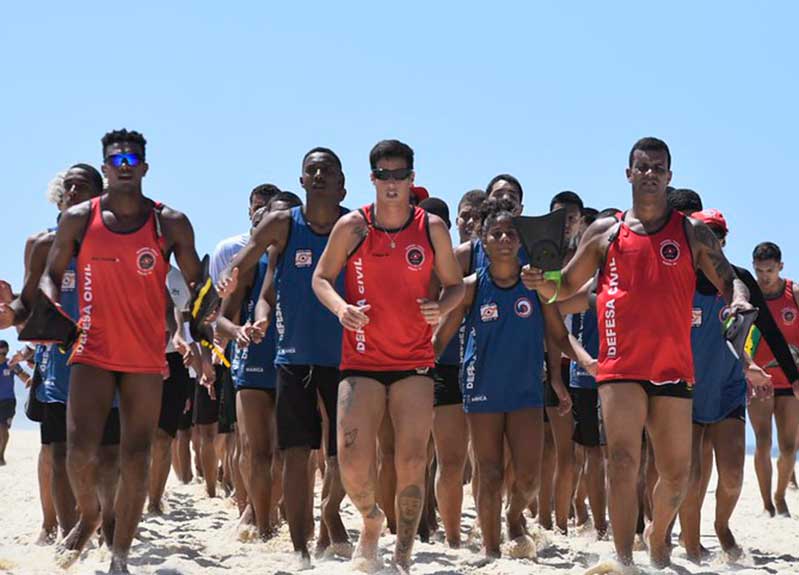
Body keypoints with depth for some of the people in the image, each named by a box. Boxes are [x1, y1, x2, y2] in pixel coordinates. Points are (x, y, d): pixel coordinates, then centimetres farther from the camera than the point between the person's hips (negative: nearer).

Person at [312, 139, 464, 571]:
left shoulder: (432, 228, 2)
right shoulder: (352, 227, -1)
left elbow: (454, 284, 11)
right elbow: (321, 278, 6)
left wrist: (441, 306, -12)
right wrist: (341, 308, -14)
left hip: (414, 361, 1)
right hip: (361, 359, -1)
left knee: (412, 463, -3)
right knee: (351, 458, -12)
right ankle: (371, 519, 20)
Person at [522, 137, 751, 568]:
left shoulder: (692, 233, 9)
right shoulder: (605, 231, 9)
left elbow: (729, 280, 7)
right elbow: (566, 288, 14)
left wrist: (738, 301, -16)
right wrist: (540, 282, -8)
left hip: (674, 367, 2)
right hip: (621, 366, -2)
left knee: (677, 473, 7)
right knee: (624, 461, -16)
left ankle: (657, 539, 34)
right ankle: (624, 560, -15)